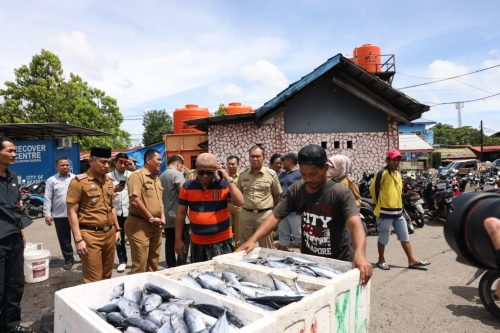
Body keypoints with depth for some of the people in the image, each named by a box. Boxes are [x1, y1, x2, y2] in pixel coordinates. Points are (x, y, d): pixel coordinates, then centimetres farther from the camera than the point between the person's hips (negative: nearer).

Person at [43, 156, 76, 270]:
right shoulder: (51, 180, 3)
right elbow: (47, 199, 1)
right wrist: (47, 214, -5)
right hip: (60, 216, 0)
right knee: (64, 240, 9)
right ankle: (68, 259, 24)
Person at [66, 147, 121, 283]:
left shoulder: (109, 181, 11)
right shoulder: (79, 181, -9)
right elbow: (72, 212, -10)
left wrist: (117, 229, 18)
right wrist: (78, 239, -14)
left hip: (110, 234, 6)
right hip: (90, 236, -6)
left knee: (107, 276, 15)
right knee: (94, 280, 0)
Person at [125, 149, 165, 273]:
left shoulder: (156, 178, 15)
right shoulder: (137, 175, -12)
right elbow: (135, 201, -20)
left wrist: (162, 217, 5)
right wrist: (151, 219, -13)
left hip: (155, 226, 8)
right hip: (139, 224, -8)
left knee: (153, 261, 16)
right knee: (140, 263, -3)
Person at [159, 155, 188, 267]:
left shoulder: (161, 176, 12)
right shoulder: (177, 174, -11)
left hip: (166, 216, 8)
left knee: (170, 243, 12)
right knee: (183, 242, 1)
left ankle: (171, 267, 18)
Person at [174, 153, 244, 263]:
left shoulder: (224, 184, -5)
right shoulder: (187, 186, -1)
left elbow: (239, 202, -16)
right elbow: (181, 214, 4)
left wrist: (228, 179, -16)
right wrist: (178, 240, 4)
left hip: (222, 241, -2)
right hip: (198, 243, 2)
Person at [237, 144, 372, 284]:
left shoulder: (341, 193, -21)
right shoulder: (295, 190, -8)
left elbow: (355, 223, -34)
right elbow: (275, 216, -9)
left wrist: (360, 254, -52)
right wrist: (252, 240, -21)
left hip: (339, 263, -4)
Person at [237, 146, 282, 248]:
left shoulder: (271, 174, -3)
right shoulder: (243, 175, 4)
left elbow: (277, 195, 6)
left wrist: (268, 206, 9)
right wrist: (245, 205, 8)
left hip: (265, 214, -2)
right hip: (246, 214, 3)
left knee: (266, 248, 9)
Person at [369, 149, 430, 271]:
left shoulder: (398, 173, 12)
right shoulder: (382, 173, -14)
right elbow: (373, 188, -12)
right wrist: (379, 202, -1)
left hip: (398, 211, 8)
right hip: (385, 212, -8)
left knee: (405, 237, 11)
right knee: (383, 238, 5)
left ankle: (412, 260, 18)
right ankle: (381, 261, 18)